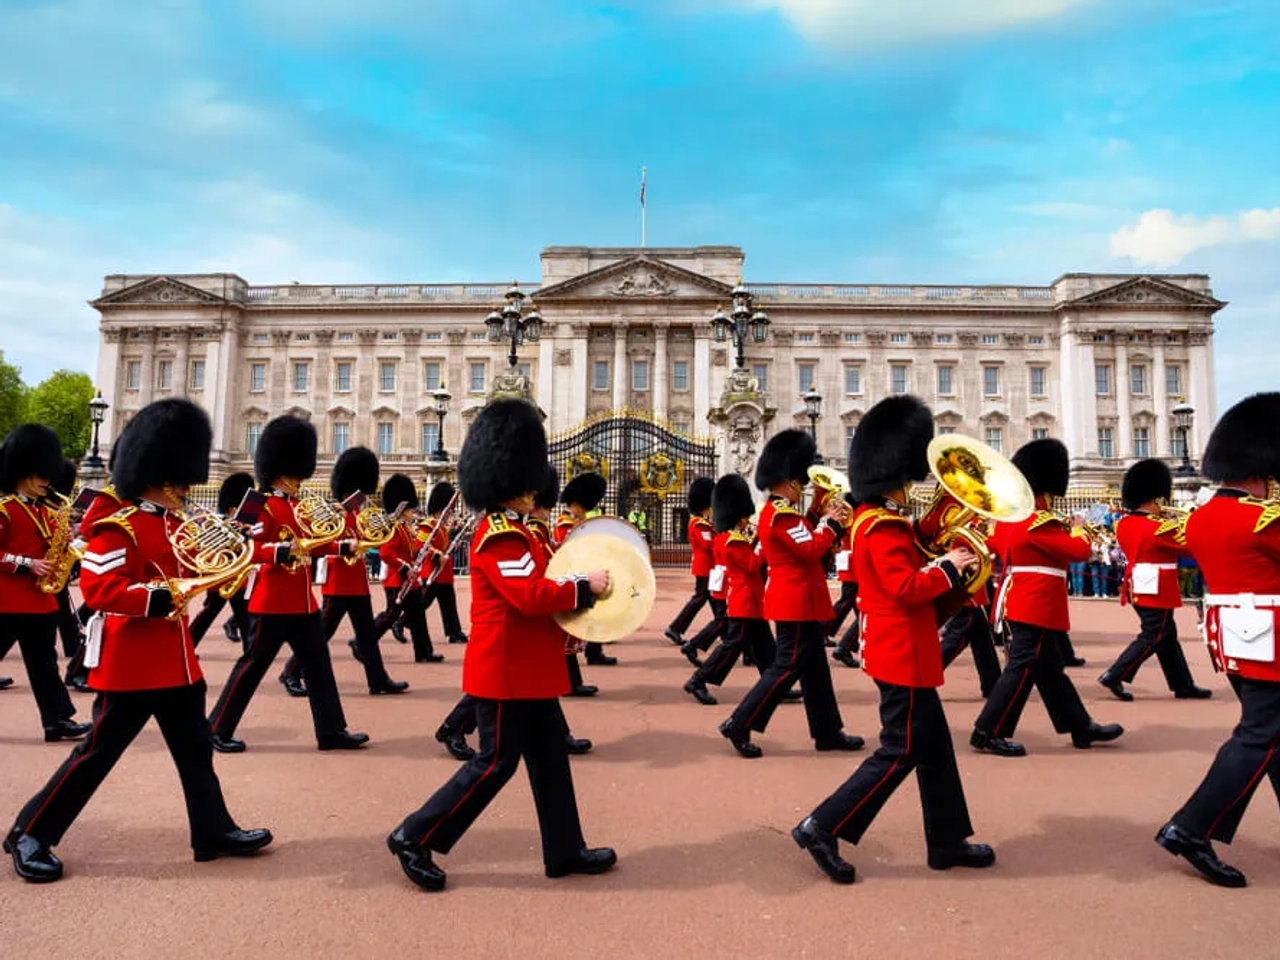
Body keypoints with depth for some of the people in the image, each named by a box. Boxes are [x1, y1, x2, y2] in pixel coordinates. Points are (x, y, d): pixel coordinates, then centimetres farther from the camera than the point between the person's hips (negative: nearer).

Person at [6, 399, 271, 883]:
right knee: (99, 751, 4)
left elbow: (193, 571, 17)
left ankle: (214, 832, 21)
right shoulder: (118, 527, -15)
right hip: (132, 662, -8)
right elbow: (97, 586, -24)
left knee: (195, 748, 12)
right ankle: (29, 835, 23)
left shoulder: (174, 524, 11)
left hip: (175, 658, 9)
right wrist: (161, 598, -30)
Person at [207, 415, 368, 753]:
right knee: (252, 666, 2)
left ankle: (332, 731, 15)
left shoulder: (298, 508, 14)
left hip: (303, 603, 8)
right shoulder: (264, 508, -11)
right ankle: (217, 729, 18)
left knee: (318, 666, 9)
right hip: (273, 604, -8)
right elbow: (248, 549, -21)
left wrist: (345, 546, 12)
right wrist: (282, 552, -35)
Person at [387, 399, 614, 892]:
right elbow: (531, 595, -29)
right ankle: (415, 837, 13)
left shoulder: (510, 531, 14)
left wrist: (563, 628, 8)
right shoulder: (502, 537, -19)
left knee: (549, 756, 14)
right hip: (507, 669, -10)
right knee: (496, 762, 0)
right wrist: (585, 586, -18)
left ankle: (566, 851, 25)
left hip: (527, 668, 10)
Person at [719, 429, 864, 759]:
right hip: (797, 601, -11)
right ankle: (739, 725, 0)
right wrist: (832, 523, -10)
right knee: (787, 667, -5)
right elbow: (811, 550, -23)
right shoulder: (783, 514, -18)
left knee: (815, 668, 15)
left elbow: (806, 545, 16)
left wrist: (825, 520, 5)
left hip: (796, 600, 11)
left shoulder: (775, 511, 14)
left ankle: (828, 732, 24)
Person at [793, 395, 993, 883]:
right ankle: (822, 828, 3)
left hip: (903, 651, 10)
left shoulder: (879, 520, 11)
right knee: (901, 751, -2)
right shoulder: (883, 528, -21)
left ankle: (948, 841, 29)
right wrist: (949, 568, -14)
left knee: (934, 745, 17)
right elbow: (907, 589, -26)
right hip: (902, 653, -10)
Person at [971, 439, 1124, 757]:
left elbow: (994, 542, 26)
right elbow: (1079, 550, -18)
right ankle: (988, 733, -2)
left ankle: (1082, 727, 29)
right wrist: (1077, 530, 4)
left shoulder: (1009, 519, 8)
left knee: (1050, 668, 16)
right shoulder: (1039, 524, -19)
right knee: (1023, 668, -5)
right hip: (1037, 606, -10)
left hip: (1022, 603, 10)